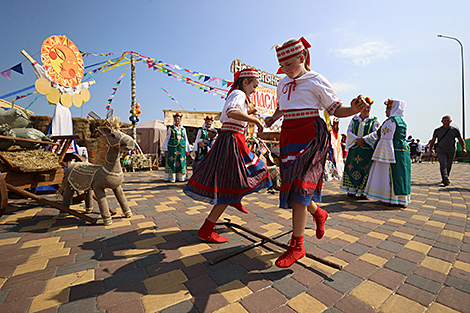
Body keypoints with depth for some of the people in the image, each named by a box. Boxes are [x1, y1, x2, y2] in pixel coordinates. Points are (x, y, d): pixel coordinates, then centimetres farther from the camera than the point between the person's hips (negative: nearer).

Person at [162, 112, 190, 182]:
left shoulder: (183, 129, 11)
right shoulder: (171, 128, 4)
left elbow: (186, 140, 13)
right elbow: (167, 139, 4)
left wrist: (186, 150, 8)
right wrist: (166, 150, -1)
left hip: (181, 147, 2)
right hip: (172, 147, -2)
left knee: (181, 162, 2)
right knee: (172, 161, -4)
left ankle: (180, 177, 11)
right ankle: (171, 177, 3)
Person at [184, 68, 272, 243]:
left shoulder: (232, 95, 21)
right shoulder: (239, 94, -9)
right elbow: (232, 112, -32)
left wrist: (247, 114, 26)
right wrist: (255, 120, -21)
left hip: (226, 141, 10)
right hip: (233, 142, -10)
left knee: (254, 168, 26)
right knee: (231, 187, -7)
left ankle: (235, 200, 42)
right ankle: (206, 231, -1)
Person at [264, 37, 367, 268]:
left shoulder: (316, 81, 1)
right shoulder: (283, 83, 18)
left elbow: (336, 110, -1)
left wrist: (354, 109, -19)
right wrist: (273, 118, 18)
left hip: (310, 134, -6)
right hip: (288, 134, 7)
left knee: (299, 187, -13)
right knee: (290, 185, 5)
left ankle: (296, 246, 0)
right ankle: (318, 213, 35)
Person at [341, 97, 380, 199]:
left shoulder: (374, 120, 5)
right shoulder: (354, 119, 13)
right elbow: (349, 131, 5)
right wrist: (357, 139, -13)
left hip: (367, 148, -2)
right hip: (354, 148, 3)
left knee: (365, 169, -5)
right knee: (352, 167, 2)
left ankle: (363, 192, 1)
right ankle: (352, 190, 11)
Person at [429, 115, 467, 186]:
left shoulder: (455, 129, 6)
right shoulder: (437, 130, 4)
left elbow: (460, 140, 5)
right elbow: (433, 140, 12)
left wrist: (463, 148, -8)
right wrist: (430, 149, 10)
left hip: (451, 151, 2)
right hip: (441, 151, -2)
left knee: (448, 166, 11)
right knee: (443, 165, -16)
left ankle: (445, 179, 25)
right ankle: (445, 179, -27)